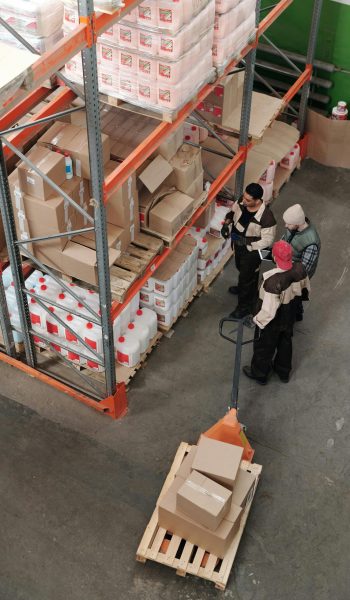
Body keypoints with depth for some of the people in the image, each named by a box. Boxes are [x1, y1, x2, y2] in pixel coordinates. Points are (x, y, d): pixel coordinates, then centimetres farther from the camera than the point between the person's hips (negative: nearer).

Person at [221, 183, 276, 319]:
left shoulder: (266, 217, -38)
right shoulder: (242, 202, -19)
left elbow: (267, 241, -28)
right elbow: (233, 211, 4)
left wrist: (247, 243, -33)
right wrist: (226, 223, -13)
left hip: (252, 252, -7)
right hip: (238, 246, 7)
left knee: (247, 276, 13)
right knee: (242, 270, 33)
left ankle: (245, 306, 36)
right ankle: (243, 287, 64)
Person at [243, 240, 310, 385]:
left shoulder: (273, 281, -42)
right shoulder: (300, 269, -22)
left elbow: (268, 310, -34)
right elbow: (305, 289, 0)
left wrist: (257, 320, -14)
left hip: (272, 322, -6)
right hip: (289, 317, 6)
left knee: (264, 346, 21)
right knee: (285, 343, 30)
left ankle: (259, 374, 46)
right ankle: (284, 371, 53)